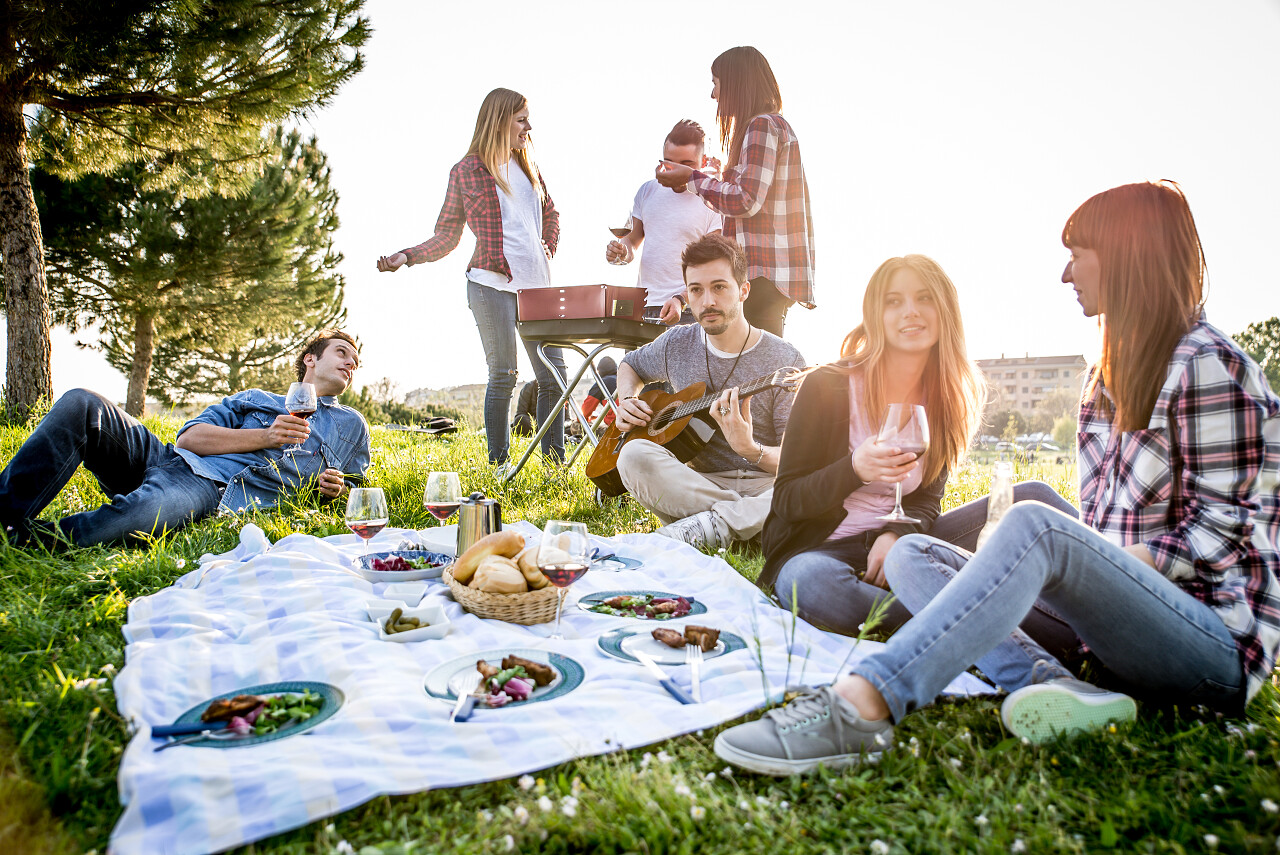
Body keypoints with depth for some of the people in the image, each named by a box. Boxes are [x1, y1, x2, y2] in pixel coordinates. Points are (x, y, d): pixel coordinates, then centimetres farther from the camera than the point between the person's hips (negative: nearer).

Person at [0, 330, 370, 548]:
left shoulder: (350, 425, 26)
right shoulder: (255, 399, 28)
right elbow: (189, 436, 14)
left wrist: (333, 487, 4)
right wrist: (264, 437, -1)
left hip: (216, 493, -4)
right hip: (169, 458, 4)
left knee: (149, 509, -40)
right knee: (80, 403, -21)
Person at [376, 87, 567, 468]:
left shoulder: (529, 167, 18)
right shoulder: (466, 171, 4)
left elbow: (551, 214, 33)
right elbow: (446, 238, 5)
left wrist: (548, 249, 16)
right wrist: (407, 256, -10)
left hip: (537, 285, 5)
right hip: (492, 283, -5)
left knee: (553, 373, 1)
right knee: (502, 375, -7)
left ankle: (555, 464, 10)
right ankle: (498, 465, 4)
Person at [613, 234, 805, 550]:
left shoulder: (784, 361, -5)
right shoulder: (676, 345, 7)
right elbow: (630, 365, 31)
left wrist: (750, 449, -29)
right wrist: (627, 401, 8)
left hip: (764, 484, -2)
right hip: (697, 483, 3)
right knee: (634, 454, -29)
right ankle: (752, 518, -26)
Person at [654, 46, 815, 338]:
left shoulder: (762, 126, -8)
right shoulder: (778, 124, 24)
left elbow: (747, 202, -17)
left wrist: (692, 178, -7)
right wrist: (729, 172, 28)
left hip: (763, 275, -10)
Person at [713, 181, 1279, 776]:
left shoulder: (1209, 365, -5)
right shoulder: (1110, 373, 20)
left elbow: (1226, 524, -9)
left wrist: (1125, 565, -18)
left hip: (1217, 634, -8)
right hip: (1119, 617, 8)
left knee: (1034, 523, -37)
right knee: (912, 554, -7)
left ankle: (860, 706, -49)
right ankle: (1053, 686, -32)